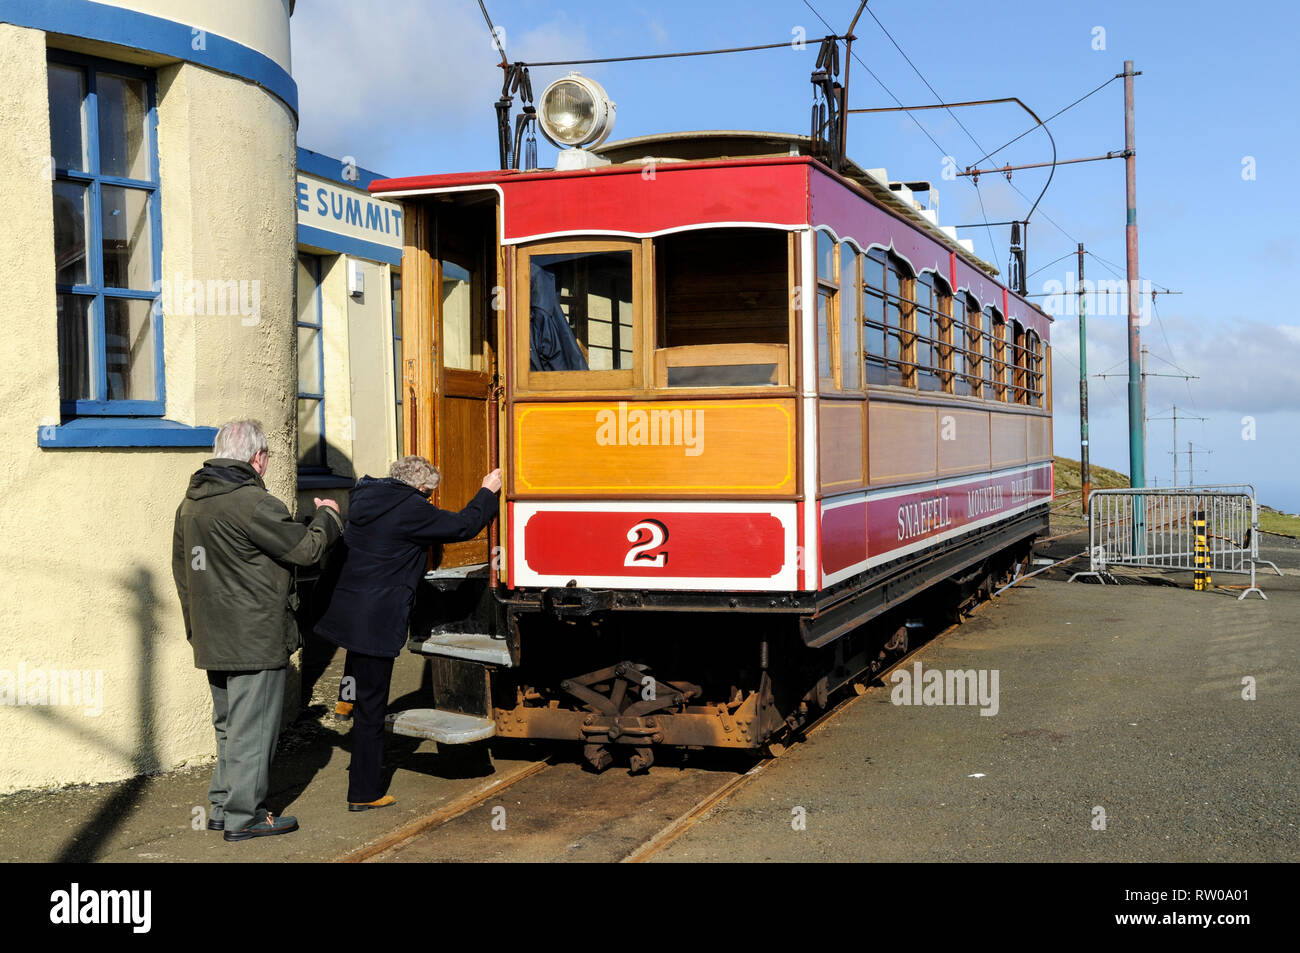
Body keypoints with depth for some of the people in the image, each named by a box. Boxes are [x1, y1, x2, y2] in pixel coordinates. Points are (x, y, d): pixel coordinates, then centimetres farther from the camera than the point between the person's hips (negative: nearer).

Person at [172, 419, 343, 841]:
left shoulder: (191, 503, 10)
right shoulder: (252, 504, -19)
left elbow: (182, 569, 18)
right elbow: (306, 547, -12)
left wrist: (196, 624, 25)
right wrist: (327, 516, 7)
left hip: (212, 640, 9)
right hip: (255, 640, -9)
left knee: (228, 724, 19)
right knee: (252, 727, 1)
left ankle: (222, 806, 26)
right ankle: (244, 816, 7)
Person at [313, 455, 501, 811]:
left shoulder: (363, 497, 8)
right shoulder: (411, 510, -14)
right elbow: (463, 526, -7)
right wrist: (487, 492, 9)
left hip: (341, 607, 8)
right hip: (374, 621, -8)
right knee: (371, 705, 1)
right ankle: (364, 792, 9)